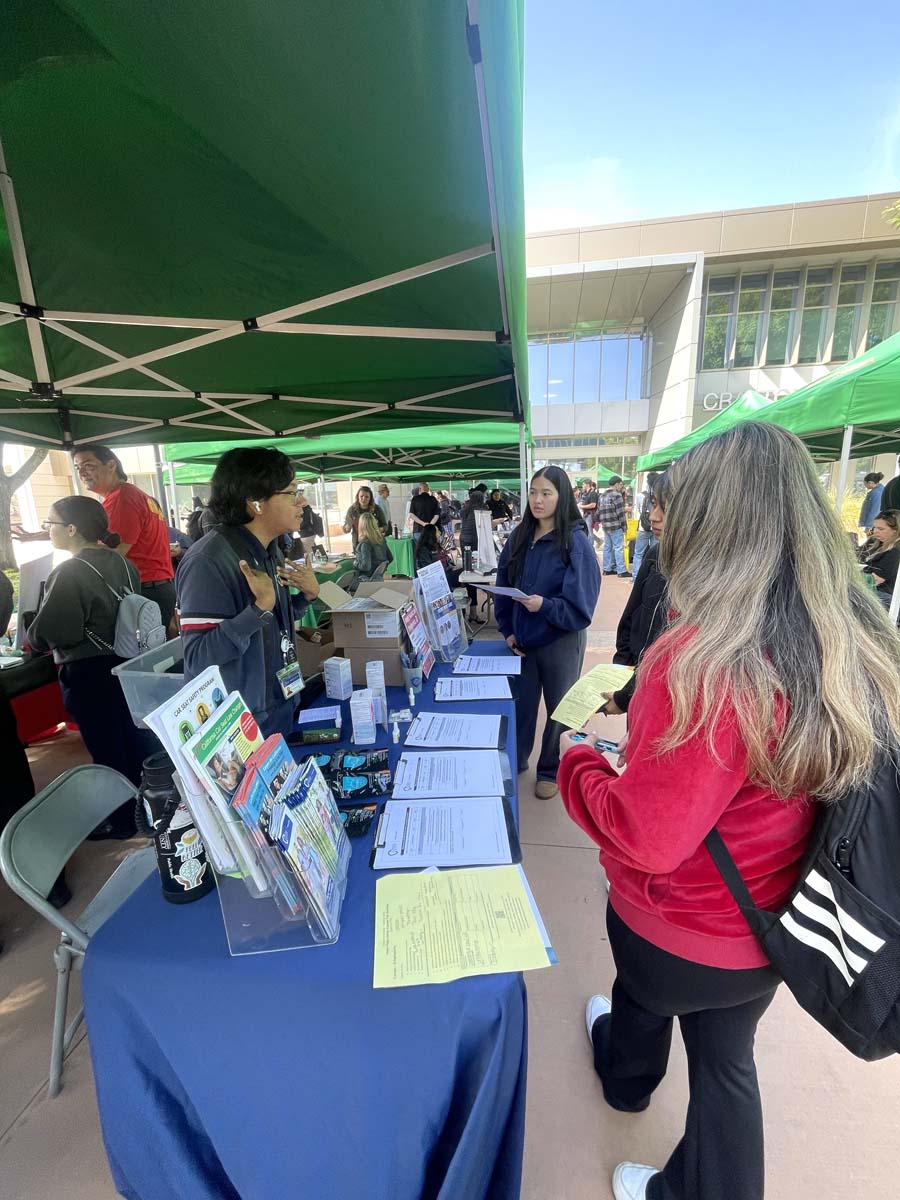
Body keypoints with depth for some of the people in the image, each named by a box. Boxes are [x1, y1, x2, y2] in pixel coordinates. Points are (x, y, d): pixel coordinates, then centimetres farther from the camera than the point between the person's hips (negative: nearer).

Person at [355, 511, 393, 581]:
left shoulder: (365, 543, -21)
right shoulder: (381, 538, 1)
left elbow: (366, 566, -24)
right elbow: (390, 558, 9)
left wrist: (356, 564, -6)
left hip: (367, 579, -8)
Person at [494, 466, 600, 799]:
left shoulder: (575, 541, -14)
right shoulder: (520, 537, 0)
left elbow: (580, 604, -16)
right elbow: (503, 588, 7)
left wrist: (545, 605, -30)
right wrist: (508, 630, 2)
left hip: (561, 640, -4)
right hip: (523, 640, 4)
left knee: (560, 708, 14)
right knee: (521, 702, 18)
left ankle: (551, 771, 36)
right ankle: (516, 760, 41)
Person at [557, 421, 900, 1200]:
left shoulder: (703, 659, -35)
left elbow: (646, 837, -30)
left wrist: (578, 761, -13)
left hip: (679, 931, -3)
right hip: (768, 928, 3)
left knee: (644, 997, 31)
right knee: (727, 1057, 28)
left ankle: (626, 1077, 64)